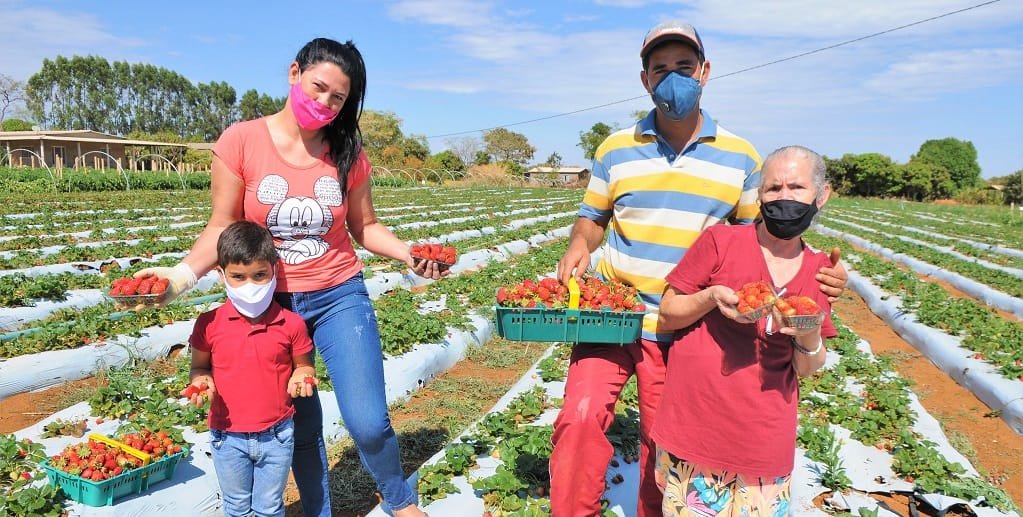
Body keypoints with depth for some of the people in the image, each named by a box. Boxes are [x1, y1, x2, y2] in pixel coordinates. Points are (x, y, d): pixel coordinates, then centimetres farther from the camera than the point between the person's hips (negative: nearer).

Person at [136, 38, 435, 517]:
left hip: (340, 297, 0)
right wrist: (182, 274, -19)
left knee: (368, 423, -7)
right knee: (301, 427, 11)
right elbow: (223, 227, -4)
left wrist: (409, 254, -12)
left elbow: (365, 226, 5)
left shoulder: (347, 153, -2)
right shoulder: (241, 141, -8)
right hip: (271, 303, 0)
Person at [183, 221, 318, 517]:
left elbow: (303, 364, 2)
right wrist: (202, 381, -17)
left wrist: (301, 377, -19)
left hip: (276, 434, -1)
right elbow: (199, 366, 4)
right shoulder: (209, 324, -10)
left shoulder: (291, 324, -11)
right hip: (228, 436, 1)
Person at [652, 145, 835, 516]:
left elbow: (807, 369, 7)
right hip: (695, 425, -2)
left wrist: (809, 336, -14)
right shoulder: (720, 241, -7)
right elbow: (667, 316, -2)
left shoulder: (820, 272, 3)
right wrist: (711, 297, -19)